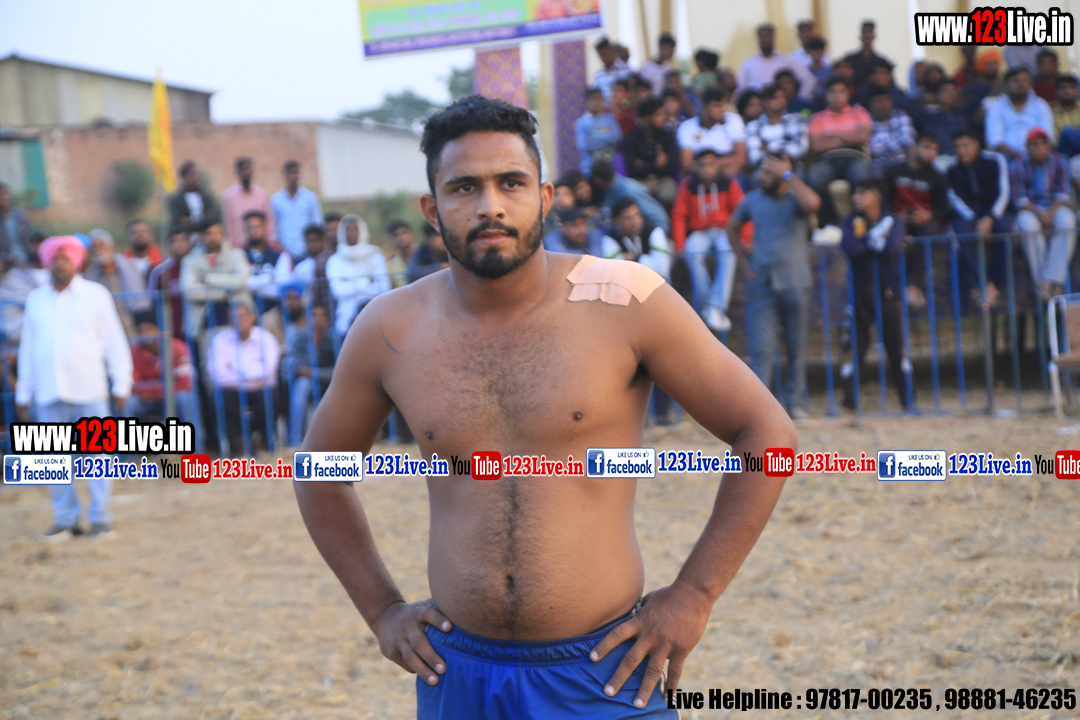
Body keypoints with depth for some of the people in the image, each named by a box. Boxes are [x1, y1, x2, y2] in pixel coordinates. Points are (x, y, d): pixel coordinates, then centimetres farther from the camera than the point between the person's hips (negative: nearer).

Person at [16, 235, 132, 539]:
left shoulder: (95, 295, 3)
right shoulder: (35, 299, 12)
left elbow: (115, 342, 3)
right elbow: (27, 349, 15)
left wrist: (121, 385, -2)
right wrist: (23, 395, 14)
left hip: (89, 391, -3)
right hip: (48, 394, 3)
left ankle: (100, 518, 6)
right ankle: (65, 519, 12)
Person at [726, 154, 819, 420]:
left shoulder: (795, 198, 0)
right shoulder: (752, 199, 8)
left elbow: (812, 203, -25)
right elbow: (732, 227, 22)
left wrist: (788, 175, -18)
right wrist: (744, 259, 10)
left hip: (794, 285, -1)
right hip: (763, 284, 1)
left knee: (796, 347, 6)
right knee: (761, 348, -8)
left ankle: (794, 402, 16)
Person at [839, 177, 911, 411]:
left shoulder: (893, 220, 4)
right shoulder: (852, 221, 6)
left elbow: (892, 247, -15)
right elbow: (850, 248, -13)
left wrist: (865, 241, -6)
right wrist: (876, 237, -8)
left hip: (888, 292, 0)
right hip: (860, 293, 0)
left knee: (896, 345, 1)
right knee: (856, 345, -3)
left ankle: (908, 398, 10)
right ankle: (849, 399, 4)